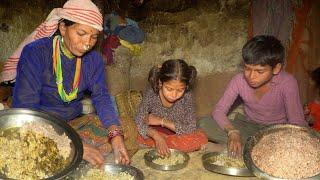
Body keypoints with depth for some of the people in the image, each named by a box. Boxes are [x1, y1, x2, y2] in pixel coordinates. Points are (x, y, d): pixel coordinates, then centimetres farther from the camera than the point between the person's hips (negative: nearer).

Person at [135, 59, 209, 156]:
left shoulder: (187, 96, -20)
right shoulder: (151, 94, -21)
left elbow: (191, 129, -23)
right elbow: (138, 122, -22)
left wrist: (162, 121, -26)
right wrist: (157, 136, -40)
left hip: (179, 136, 1)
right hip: (155, 135, -1)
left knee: (201, 138, -28)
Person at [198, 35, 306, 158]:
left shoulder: (287, 83, -23)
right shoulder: (240, 80, -16)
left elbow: (297, 123, -23)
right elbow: (219, 110, -16)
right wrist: (232, 132, -35)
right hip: (248, 126, 3)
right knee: (204, 124, -20)